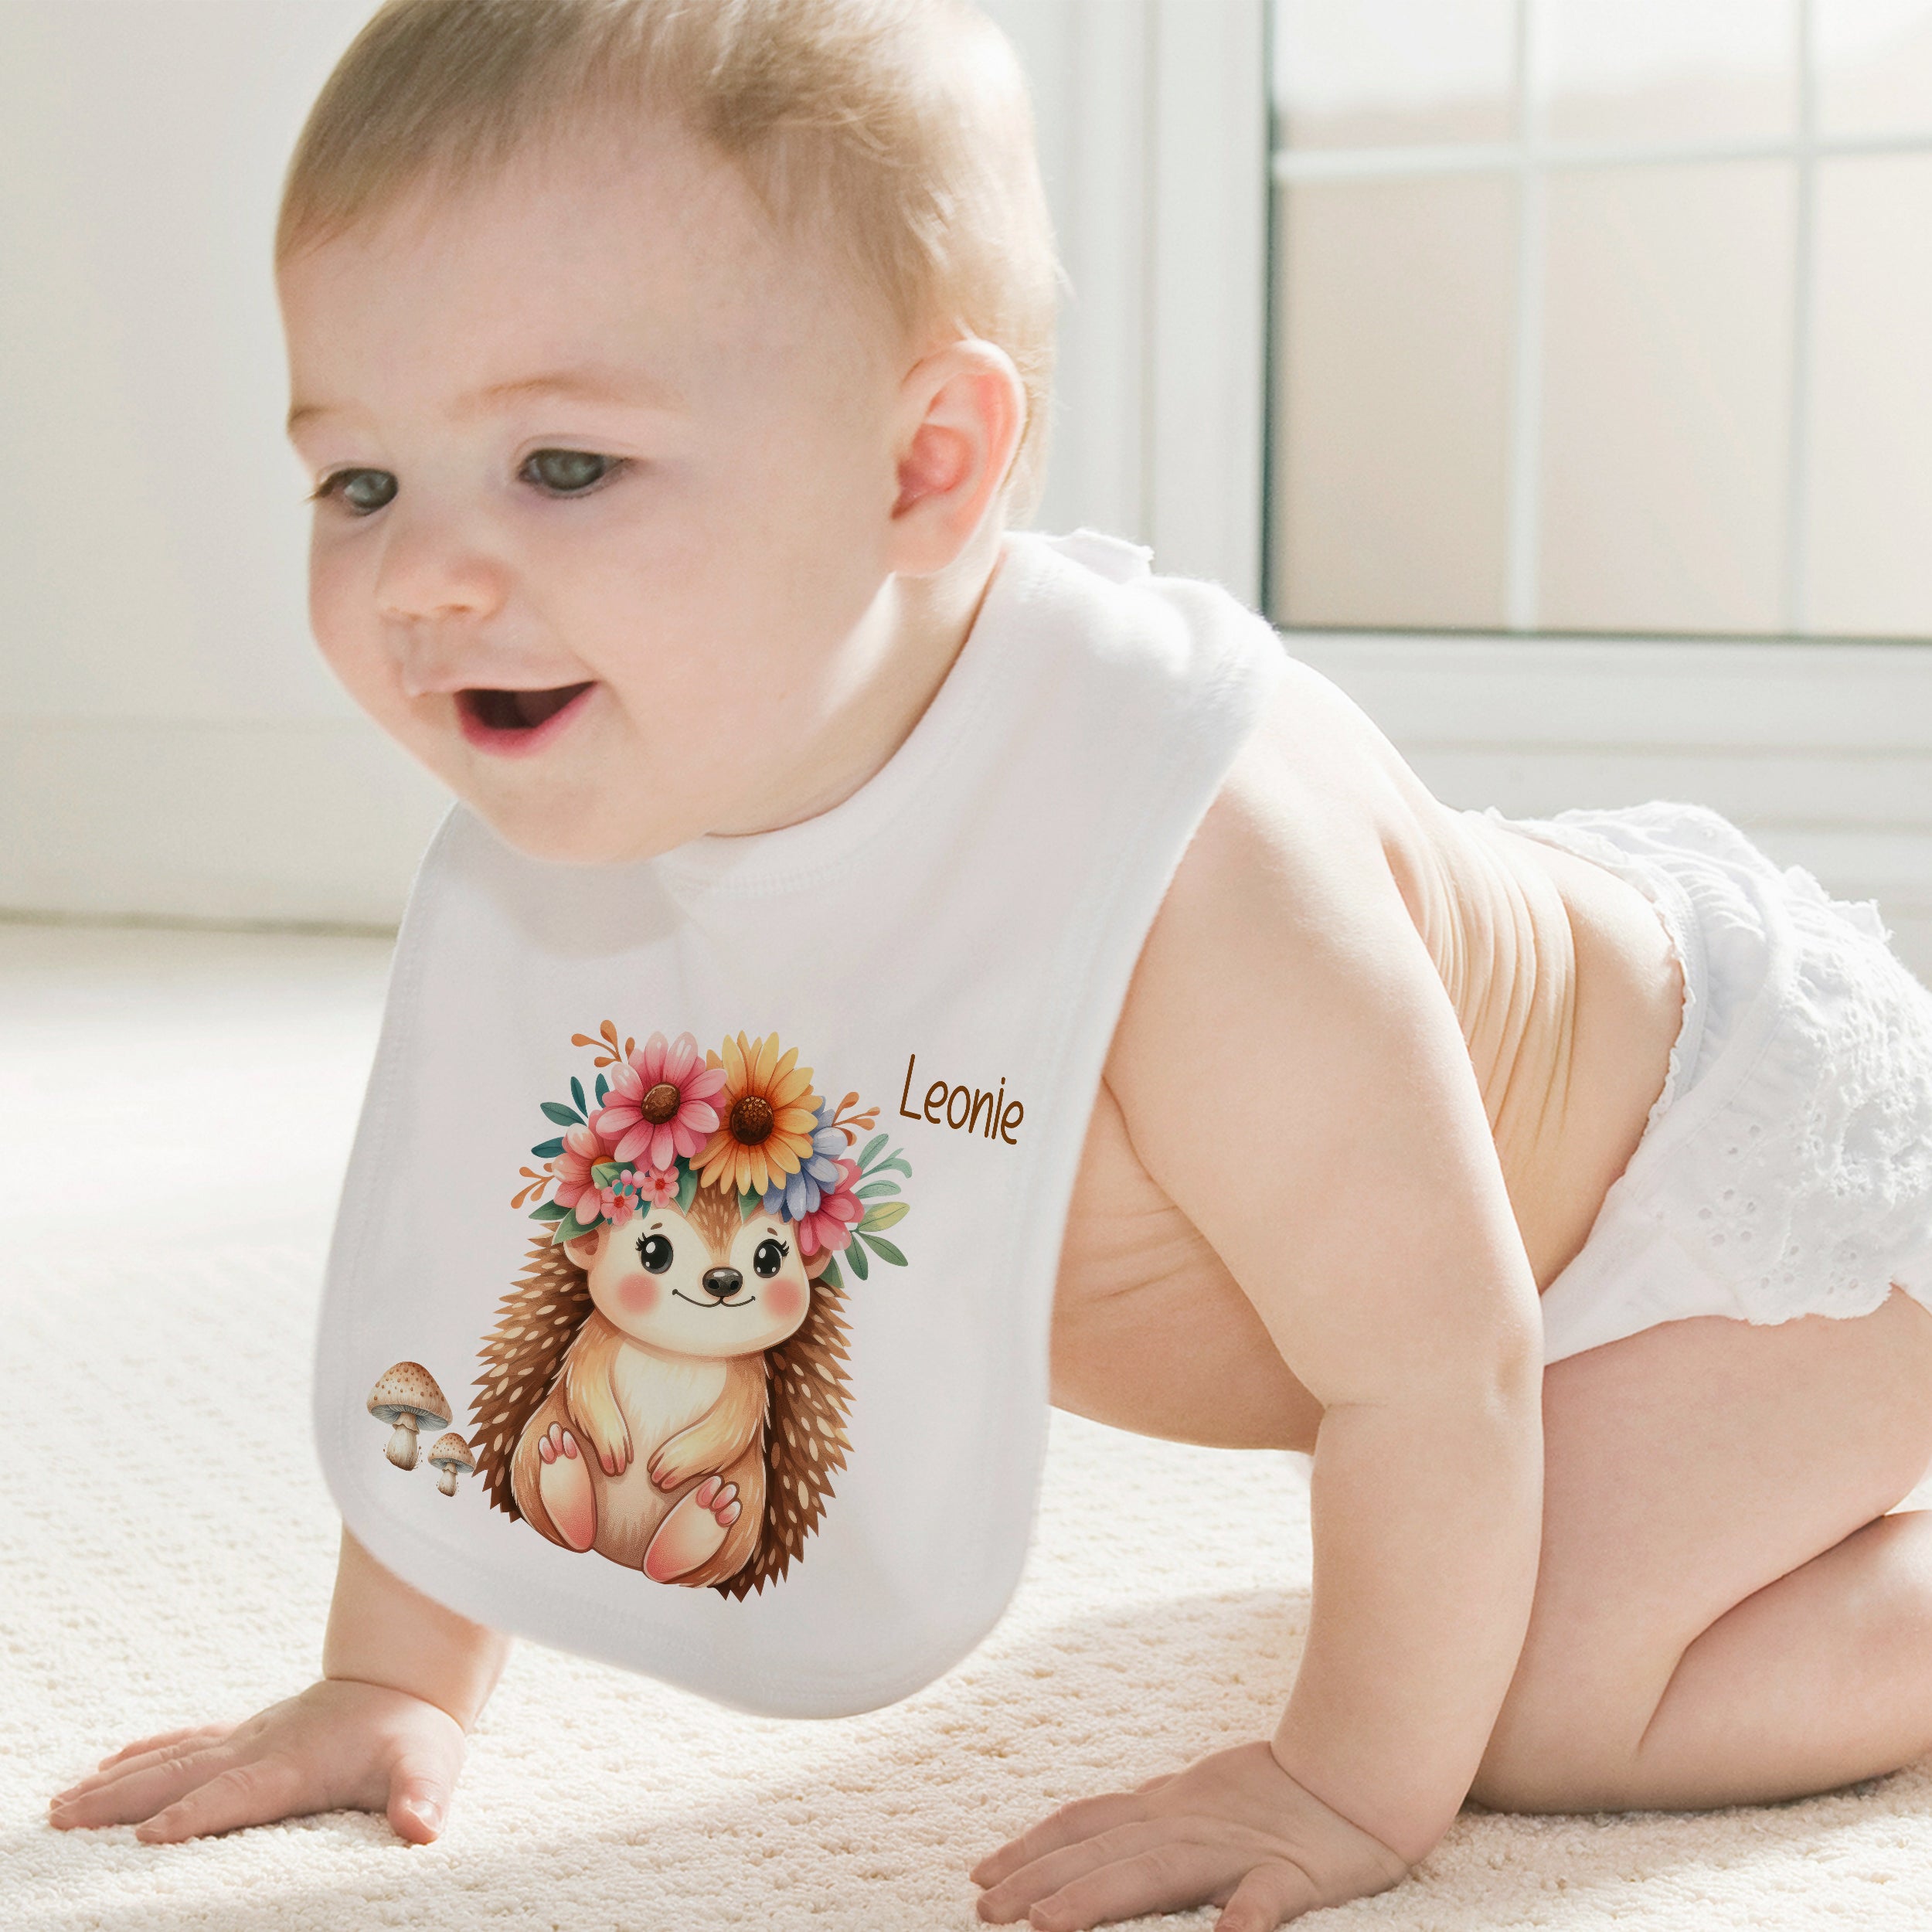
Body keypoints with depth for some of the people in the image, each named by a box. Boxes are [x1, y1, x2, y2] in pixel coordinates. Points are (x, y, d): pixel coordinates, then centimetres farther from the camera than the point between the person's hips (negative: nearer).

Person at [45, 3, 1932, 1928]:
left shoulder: (1189, 868, -46)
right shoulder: (588, 834, -22)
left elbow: (1434, 1378, -34)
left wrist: (1355, 1777, -22)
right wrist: (390, 1681, -5)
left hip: (1753, 1138, -7)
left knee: (1532, 1712, -17)